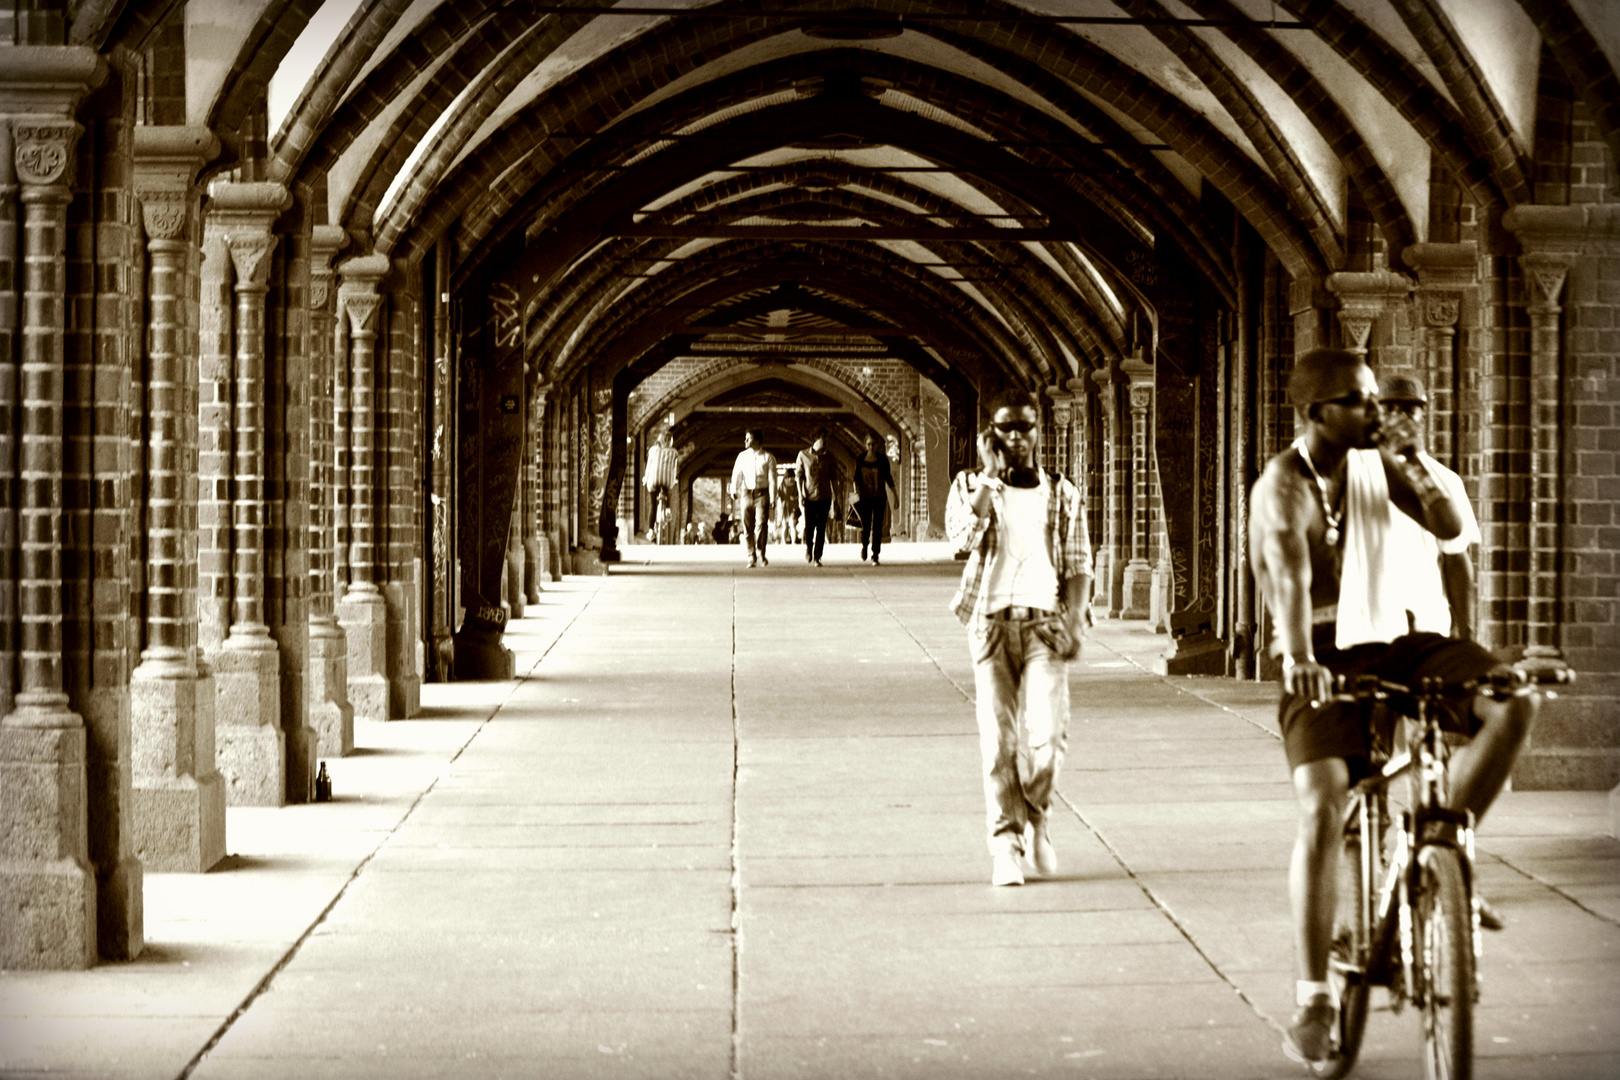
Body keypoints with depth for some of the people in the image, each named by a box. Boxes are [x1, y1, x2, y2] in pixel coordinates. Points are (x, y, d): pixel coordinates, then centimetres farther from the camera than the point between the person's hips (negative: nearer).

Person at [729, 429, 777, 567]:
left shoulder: (768, 457, 3)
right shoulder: (742, 456, 11)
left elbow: (772, 478, 1)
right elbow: (736, 474, 7)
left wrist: (772, 498, -5)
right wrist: (734, 491, -8)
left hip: (762, 494, -3)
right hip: (746, 494, 3)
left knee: (761, 523, -13)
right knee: (747, 526, 0)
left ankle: (761, 553, 2)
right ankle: (751, 557, 8)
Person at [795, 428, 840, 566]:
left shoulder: (829, 457, 5)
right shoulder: (803, 455, 1)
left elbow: (833, 478, 9)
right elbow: (799, 475, 4)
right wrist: (800, 494, -4)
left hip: (824, 497, 1)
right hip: (809, 497, -1)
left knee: (821, 529, -1)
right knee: (808, 527, -3)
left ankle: (817, 557, 7)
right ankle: (808, 546, 28)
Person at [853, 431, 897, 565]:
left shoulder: (883, 459, 0)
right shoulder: (859, 460, 1)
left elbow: (888, 478, 6)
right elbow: (856, 478, 5)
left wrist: (896, 496, 6)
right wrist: (856, 492, -11)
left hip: (879, 498, 0)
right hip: (865, 498, 0)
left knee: (877, 528, -4)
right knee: (865, 527, -1)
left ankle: (875, 556, 1)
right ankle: (864, 546, 32)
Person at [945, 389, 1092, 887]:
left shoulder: (1062, 493, 13)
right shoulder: (970, 485, 9)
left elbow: (1078, 566, 11)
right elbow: (962, 534, -12)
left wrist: (1074, 622, -3)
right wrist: (991, 474, -8)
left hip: (1045, 622, 0)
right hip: (991, 622, 0)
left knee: (1047, 734, -13)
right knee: (998, 739, -4)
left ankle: (1036, 817, 15)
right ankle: (1005, 845, 4)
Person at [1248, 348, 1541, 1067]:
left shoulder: (1375, 461, 6)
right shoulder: (1281, 486, -13)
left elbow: (1450, 527, -1)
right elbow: (1289, 572, -31)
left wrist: (1414, 460, -17)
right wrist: (1300, 658, -48)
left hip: (1390, 643, 5)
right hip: (1324, 665, -5)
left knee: (1518, 699, -19)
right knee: (1322, 809, -25)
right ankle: (1313, 1003, -13)